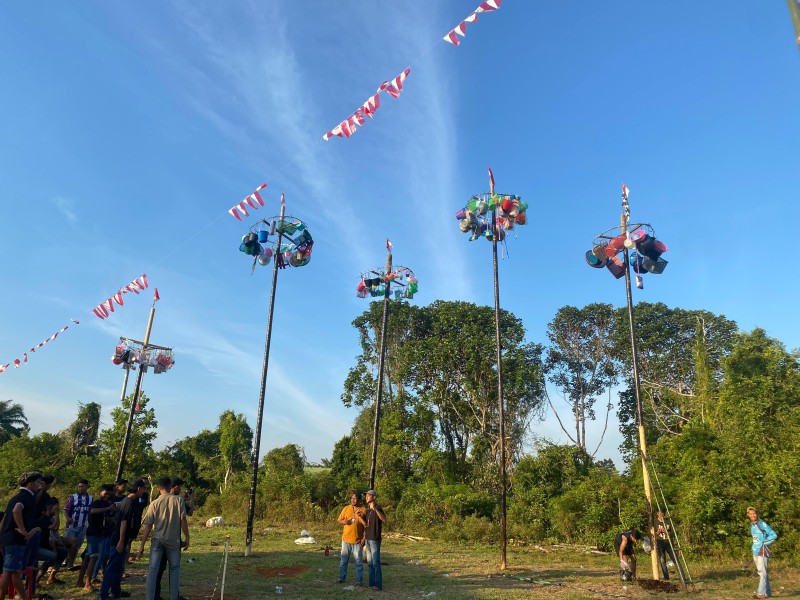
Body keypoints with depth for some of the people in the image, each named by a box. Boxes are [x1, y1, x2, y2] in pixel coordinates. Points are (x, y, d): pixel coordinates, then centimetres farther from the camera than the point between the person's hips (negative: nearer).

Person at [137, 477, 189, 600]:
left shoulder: (155, 503, 0)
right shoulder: (178, 500, -4)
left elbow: (148, 526, -2)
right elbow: (183, 520, -6)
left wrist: (142, 545, 3)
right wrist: (187, 538, 2)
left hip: (158, 540, 0)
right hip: (173, 540, 0)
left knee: (153, 570, 5)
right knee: (175, 568, 13)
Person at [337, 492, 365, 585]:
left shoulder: (363, 510, -5)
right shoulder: (346, 508, 4)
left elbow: (366, 525, -9)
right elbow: (339, 521, 9)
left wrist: (360, 516, -24)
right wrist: (344, 521, -13)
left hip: (357, 540, -3)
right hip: (346, 539, 3)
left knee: (358, 562, 3)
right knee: (343, 560, 11)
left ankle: (359, 580, 12)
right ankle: (341, 578, 22)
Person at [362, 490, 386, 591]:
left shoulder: (378, 509, -12)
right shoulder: (367, 510, 12)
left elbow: (384, 519, -32)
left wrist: (375, 509, -43)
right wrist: (364, 538, 17)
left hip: (374, 540, -8)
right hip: (367, 539, 8)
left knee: (376, 563, -5)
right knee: (370, 563, 13)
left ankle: (378, 584, 0)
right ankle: (372, 583, 21)